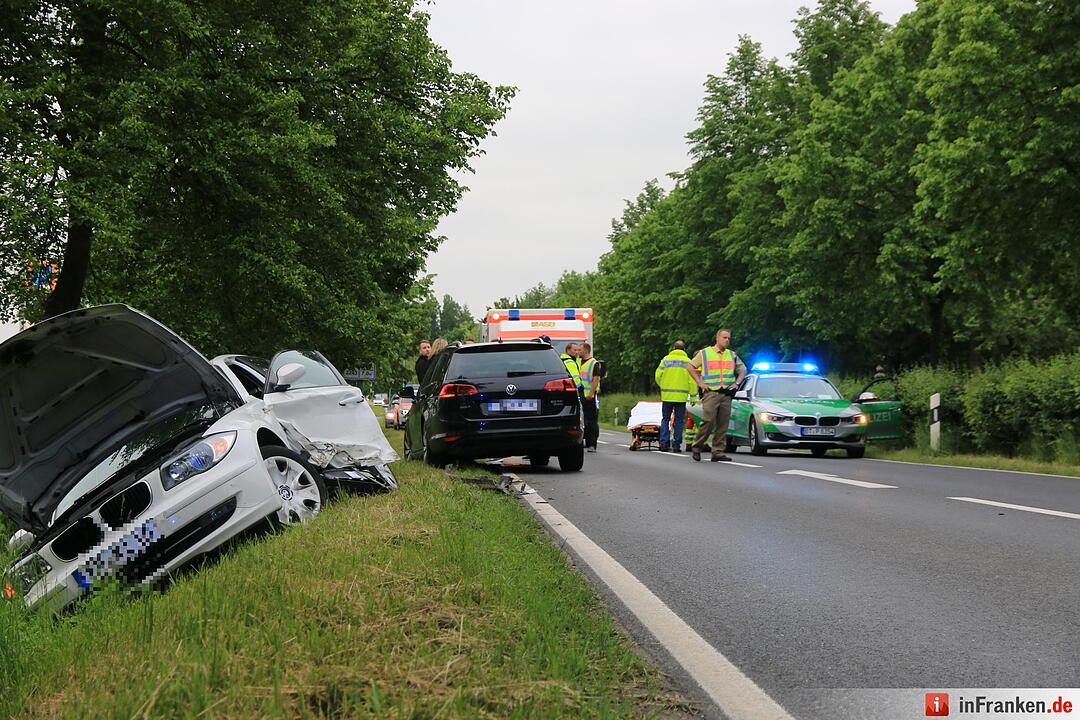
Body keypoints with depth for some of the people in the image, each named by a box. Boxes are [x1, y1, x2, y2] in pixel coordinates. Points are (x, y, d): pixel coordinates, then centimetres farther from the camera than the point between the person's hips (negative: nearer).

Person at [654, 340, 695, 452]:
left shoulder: (666, 359, 4)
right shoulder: (688, 361, 3)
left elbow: (658, 376, 2)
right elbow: (692, 380, -2)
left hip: (667, 395, 1)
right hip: (681, 396, -1)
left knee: (665, 419, 8)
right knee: (679, 421, 6)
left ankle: (664, 443, -1)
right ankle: (677, 444, 2)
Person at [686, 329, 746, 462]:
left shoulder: (732, 355, 17)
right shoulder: (704, 353, 7)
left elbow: (742, 370, 27)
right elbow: (690, 367, 8)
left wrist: (736, 383, 10)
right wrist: (700, 383, 0)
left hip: (726, 394, 4)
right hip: (710, 393, -4)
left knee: (723, 425, 1)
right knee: (708, 421, -14)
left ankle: (718, 452, 4)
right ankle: (697, 448, 0)